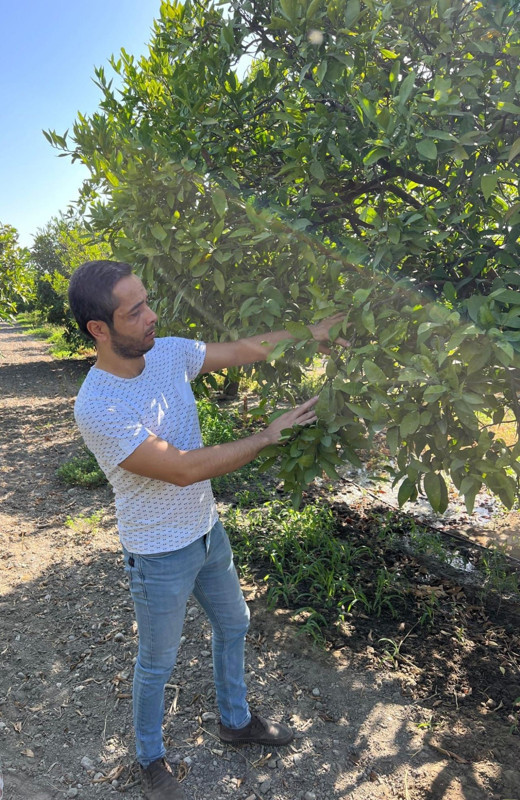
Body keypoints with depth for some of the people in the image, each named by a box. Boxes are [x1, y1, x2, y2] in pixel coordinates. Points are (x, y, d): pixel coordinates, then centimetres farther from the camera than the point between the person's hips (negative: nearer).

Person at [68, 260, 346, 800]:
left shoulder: (168, 352, -10)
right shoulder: (97, 408, -31)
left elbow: (243, 349, 1)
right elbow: (183, 469, -32)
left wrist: (312, 332, -4)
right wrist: (269, 435, -26)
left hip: (207, 531, 7)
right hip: (160, 557, -7)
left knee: (233, 625, 26)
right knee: (156, 666, 17)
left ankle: (235, 721, 53)